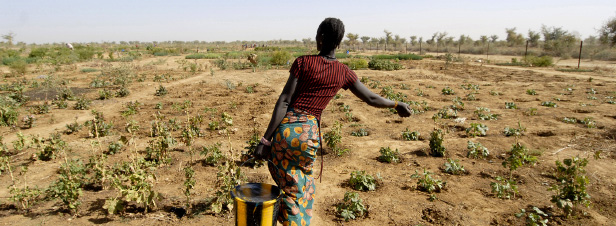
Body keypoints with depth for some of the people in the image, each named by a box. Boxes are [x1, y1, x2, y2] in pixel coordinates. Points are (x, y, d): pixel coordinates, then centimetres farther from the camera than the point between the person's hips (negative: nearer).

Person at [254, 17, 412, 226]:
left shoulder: (303, 62, -3)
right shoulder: (344, 73, 5)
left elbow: (284, 102, -8)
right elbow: (371, 99, 14)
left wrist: (265, 140, -6)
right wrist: (397, 104, 33)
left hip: (286, 128, -2)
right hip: (309, 134, 2)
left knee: (290, 192, 13)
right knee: (303, 191, 25)